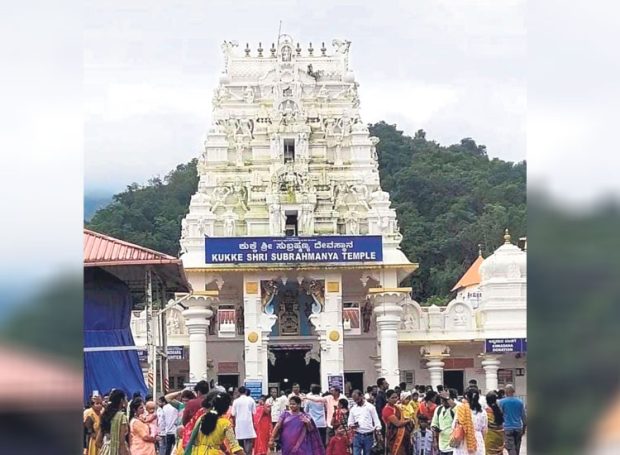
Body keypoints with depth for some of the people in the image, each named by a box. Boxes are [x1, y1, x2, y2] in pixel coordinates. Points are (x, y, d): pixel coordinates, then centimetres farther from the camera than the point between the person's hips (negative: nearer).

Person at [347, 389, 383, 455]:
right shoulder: (353, 409, 8)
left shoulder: (370, 407, -2)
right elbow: (350, 422, 12)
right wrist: (352, 426, -12)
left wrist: (379, 434, -7)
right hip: (357, 436, 2)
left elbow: (376, 421, -1)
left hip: (368, 436, -2)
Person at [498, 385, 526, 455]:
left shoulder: (502, 402, -4)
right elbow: (523, 416, 11)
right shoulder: (520, 402, 6)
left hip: (507, 428, -4)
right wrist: (524, 429, 21)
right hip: (518, 428, 4)